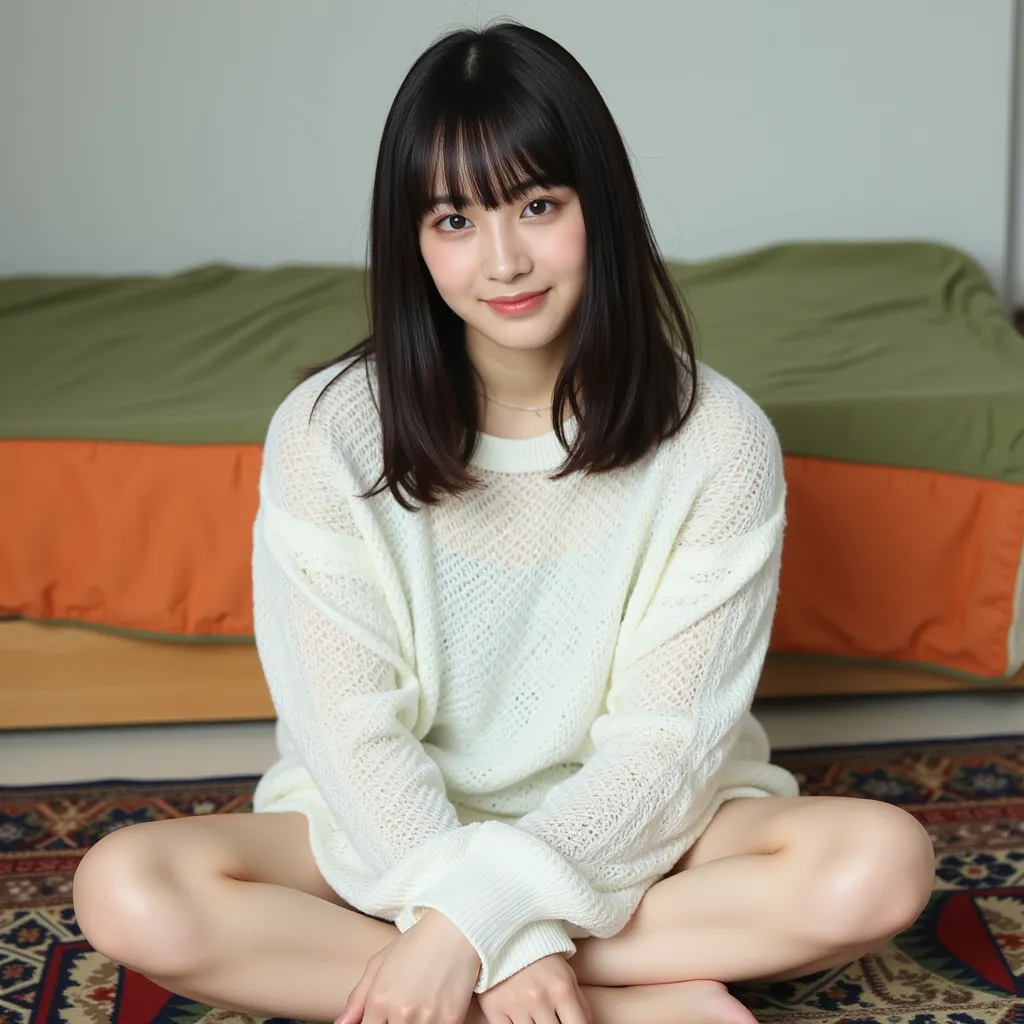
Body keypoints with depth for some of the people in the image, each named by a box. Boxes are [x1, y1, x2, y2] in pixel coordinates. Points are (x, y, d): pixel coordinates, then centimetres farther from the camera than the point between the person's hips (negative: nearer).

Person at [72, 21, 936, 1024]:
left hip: (621, 831, 0)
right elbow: (354, 731, -14)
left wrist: (475, 921, -25)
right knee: (125, 891, -26)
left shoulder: (716, 439, -13)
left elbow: (667, 743, -14)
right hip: (393, 825, 0)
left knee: (884, 863, -27)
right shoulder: (326, 433, -13)